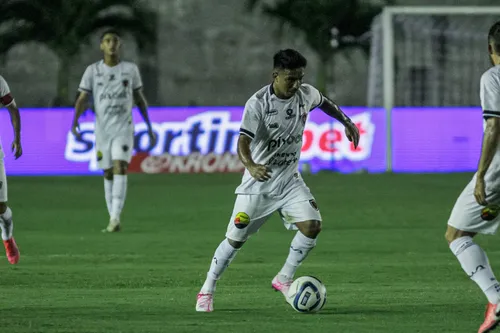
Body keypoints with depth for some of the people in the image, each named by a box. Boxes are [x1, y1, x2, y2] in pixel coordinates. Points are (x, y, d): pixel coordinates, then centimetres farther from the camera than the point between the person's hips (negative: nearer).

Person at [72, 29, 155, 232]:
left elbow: (140, 99, 13)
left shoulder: (130, 69, 4)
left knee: (120, 167, -19)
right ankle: (113, 220, 16)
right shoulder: (93, 71, 3)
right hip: (102, 129, 2)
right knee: (108, 174, 7)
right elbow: (82, 99, -2)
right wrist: (75, 122, -19)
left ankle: (115, 218, -26)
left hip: (124, 128, -2)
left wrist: (149, 128, 14)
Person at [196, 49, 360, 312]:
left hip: (289, 179, 4)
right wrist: (251, 166, -50)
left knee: (312, 224, -16)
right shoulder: (258, 103, -22)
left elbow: (324, 102, 20)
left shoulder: (306, 94, -6)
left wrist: (346, 122, 23)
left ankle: (284, 279, 3)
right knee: (236, 238, -1)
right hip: (258, 181, -4)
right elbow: (243, 141, -31)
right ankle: (207, 291, 17)